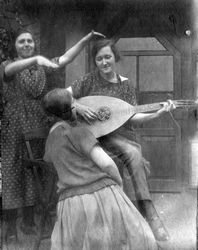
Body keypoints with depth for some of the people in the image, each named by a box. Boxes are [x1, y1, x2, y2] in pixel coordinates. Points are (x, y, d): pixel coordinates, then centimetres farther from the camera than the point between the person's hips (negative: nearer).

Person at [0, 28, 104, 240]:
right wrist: (36, 59, -41)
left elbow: (65, 58, -3)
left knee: (33, 169, 8)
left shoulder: (42, 65, 11)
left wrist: (85, 40, -15)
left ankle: (28, 220, 20)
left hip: (38, 124, 3)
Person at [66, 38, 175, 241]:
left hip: (115, 135, 2)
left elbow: (132, 117, 0)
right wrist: (78, 107, -19)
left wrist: (157, 114, -14)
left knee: (133, 153, -31)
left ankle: (146, 210, -28)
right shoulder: (89, 80, 2)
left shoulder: (125, 85, 7)